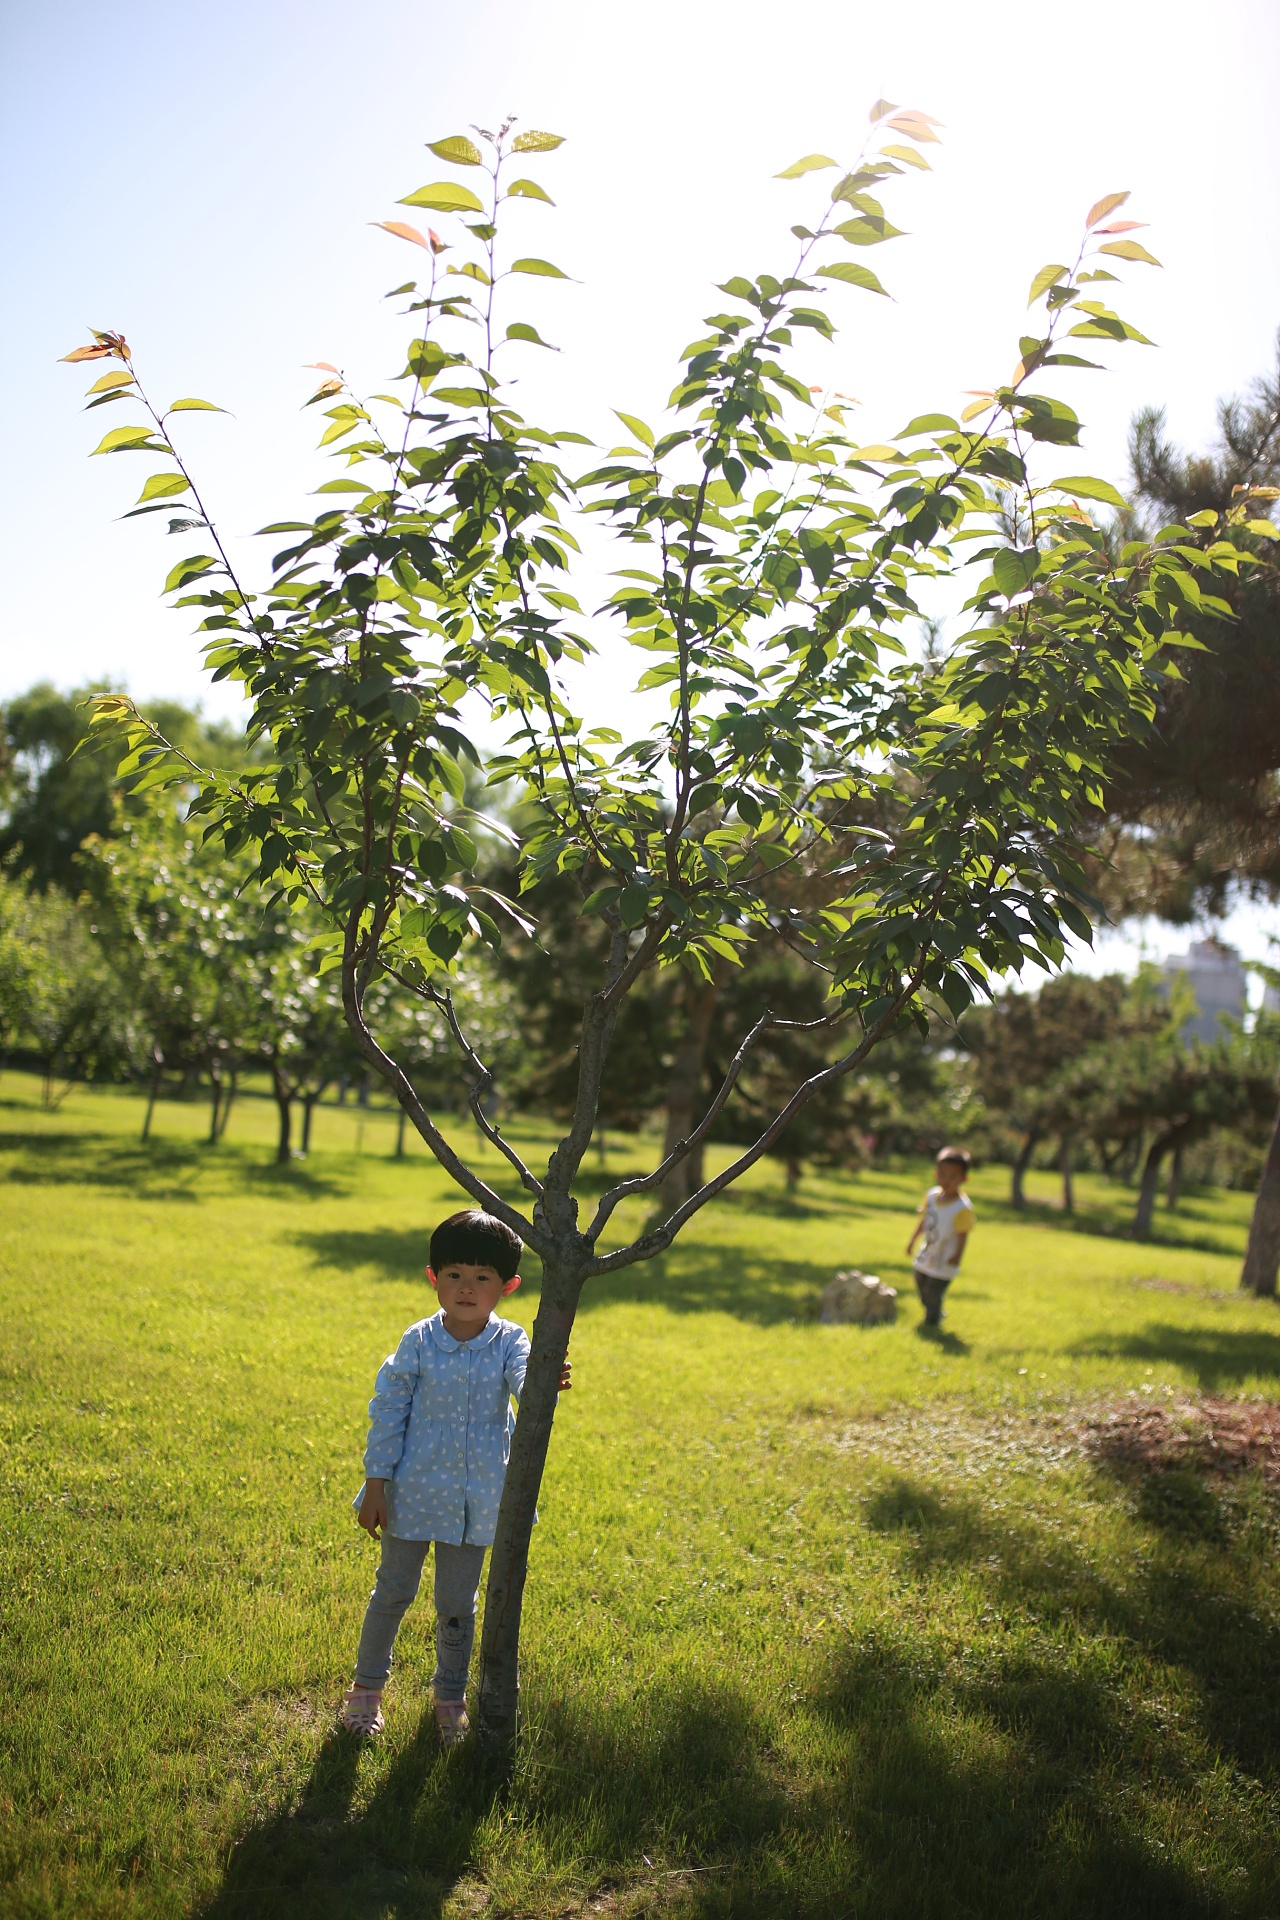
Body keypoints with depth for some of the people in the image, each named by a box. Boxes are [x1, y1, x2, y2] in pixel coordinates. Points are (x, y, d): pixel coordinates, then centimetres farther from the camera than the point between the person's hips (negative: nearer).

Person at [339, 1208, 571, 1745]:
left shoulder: (509, 1343, -10)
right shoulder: (418, 1342, -11)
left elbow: (526, 1382, -30)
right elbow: (388, 1411, -5)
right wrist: (376, 1483, -4)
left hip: (476, 1500, 1)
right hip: (414, 1493, 0)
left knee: (457, 1604, 15)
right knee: (393, 1591, 16)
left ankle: (450, 1695, 36)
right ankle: (366, 1686, 37)